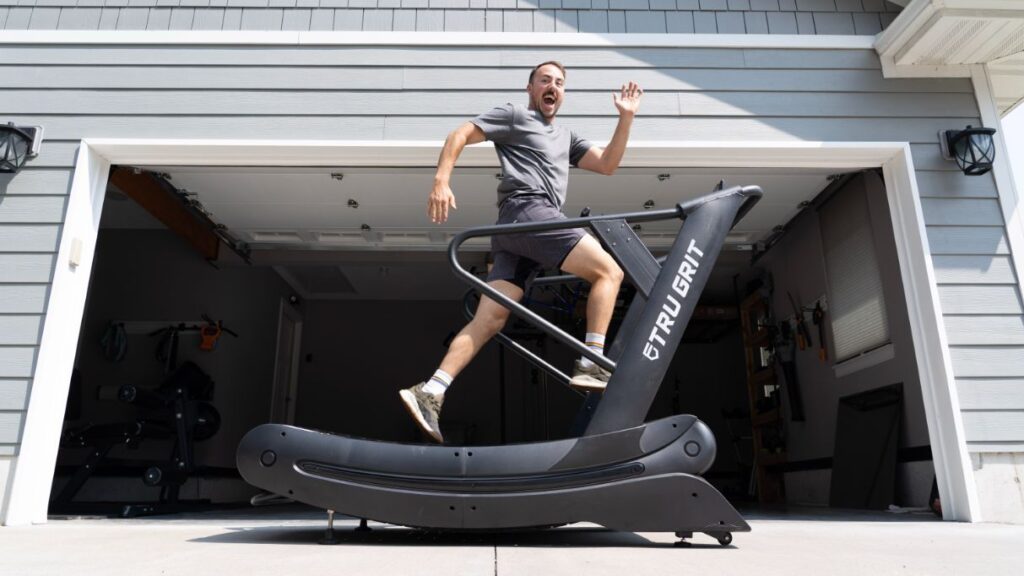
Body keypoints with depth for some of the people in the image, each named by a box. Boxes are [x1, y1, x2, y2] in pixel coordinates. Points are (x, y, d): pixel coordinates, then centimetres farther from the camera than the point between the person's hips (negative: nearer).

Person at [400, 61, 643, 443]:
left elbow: (607, 164, 25)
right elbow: (459, 136, 3)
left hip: (514, 231, 8)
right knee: (609, 271, -9)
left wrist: (626, 117, 16)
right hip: (529, 214, -8)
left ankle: (430, 392, -10)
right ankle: (591, 365, -13)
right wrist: (441, 181, -12)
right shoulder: (514, 116, 11)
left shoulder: (565, 137, 33)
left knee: (489, 320, -5)